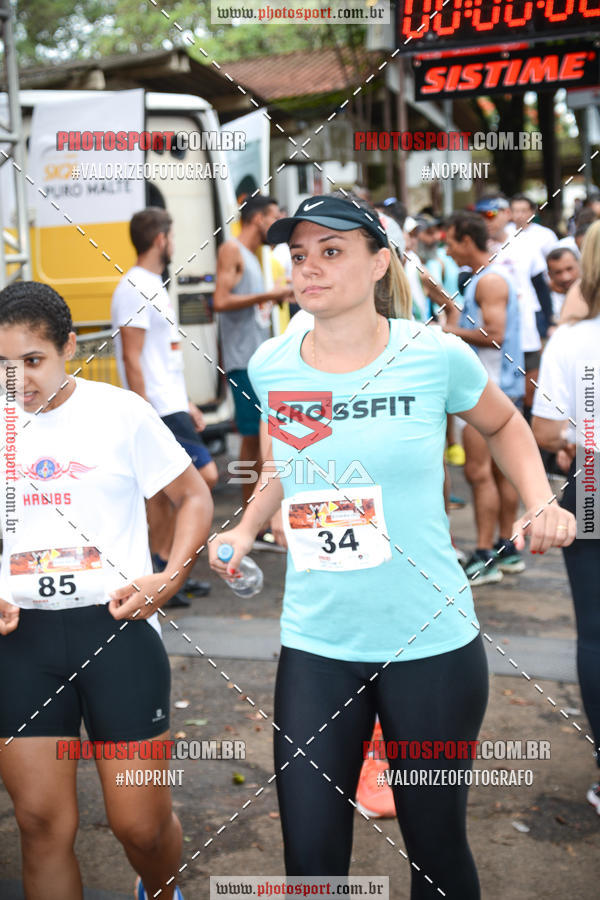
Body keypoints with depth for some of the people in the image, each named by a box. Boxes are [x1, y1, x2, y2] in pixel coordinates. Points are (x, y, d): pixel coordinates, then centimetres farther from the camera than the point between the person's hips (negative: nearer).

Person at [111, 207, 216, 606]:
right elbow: (132, 359, -18)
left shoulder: (154, 286, 18)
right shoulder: (135, 289, -13)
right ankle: (164, 560, -5)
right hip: (157, 410, -10)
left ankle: (165, 574, 18)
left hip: (171, 406, 10)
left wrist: (186, 402, 22)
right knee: (205, 474, -13)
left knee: (163, 490, 11)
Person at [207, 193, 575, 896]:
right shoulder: (271, 365, -1)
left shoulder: (434, 355, -9)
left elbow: (503, 424, 11)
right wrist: (244, 530, 5)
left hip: (431, 641, -2)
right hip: (315, 645, 2)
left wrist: (540, 502, -4)